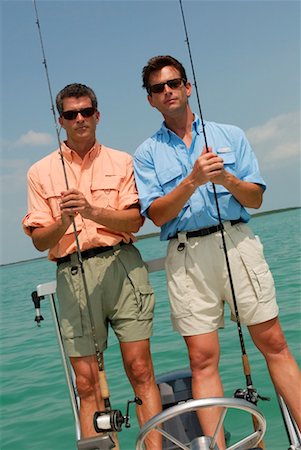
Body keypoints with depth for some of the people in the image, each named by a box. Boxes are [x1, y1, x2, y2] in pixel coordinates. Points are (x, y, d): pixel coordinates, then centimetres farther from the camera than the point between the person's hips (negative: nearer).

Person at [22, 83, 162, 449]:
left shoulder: (121, 162, 12)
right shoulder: (40, 172, 12)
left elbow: (134, 220, 0)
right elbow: (39, 240, 7)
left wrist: (92, 211, -16)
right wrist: (63, 221, -13)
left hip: (121, 264, 0)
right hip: (72, 273, 1)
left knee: (140, 370, -4)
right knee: (87, 384, 0)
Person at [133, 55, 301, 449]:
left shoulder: (230, 135, 13)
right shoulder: (147, 153, 10)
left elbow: (255, 198, 7)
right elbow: (157, 214, -1)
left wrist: (227, 179, -12)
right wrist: (193, 180, -15)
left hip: (237, 242, 1)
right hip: (186, 254, 0)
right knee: (203, 357, -2)